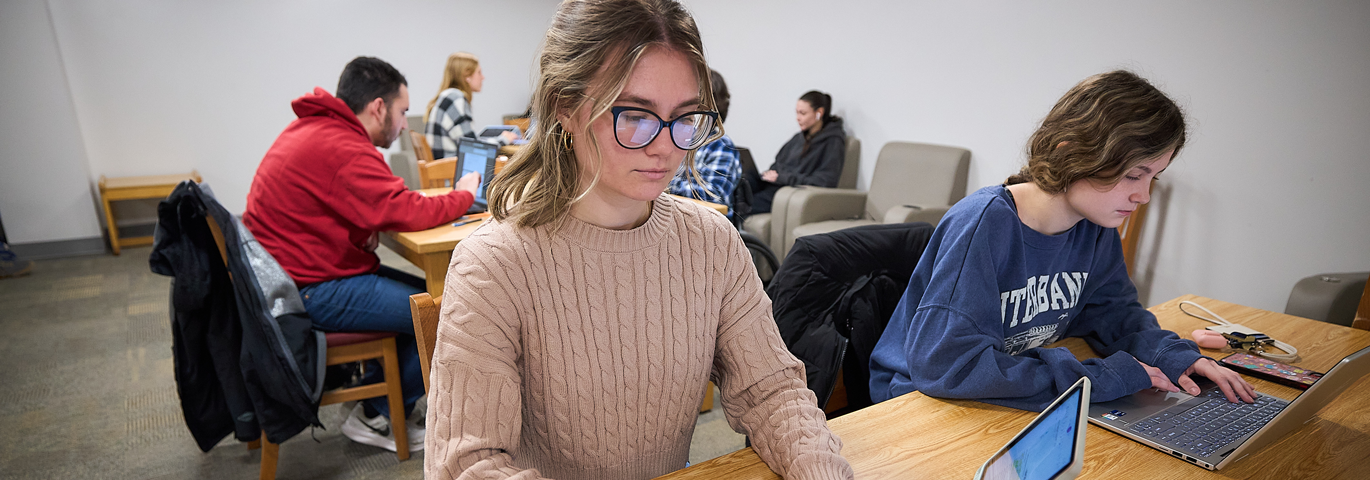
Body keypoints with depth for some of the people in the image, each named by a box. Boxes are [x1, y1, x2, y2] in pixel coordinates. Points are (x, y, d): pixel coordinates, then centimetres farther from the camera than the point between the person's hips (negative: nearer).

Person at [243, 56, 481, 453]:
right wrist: (465, 196, -8)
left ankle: (373, 393, 19)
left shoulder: (311, 128, 11)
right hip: (308, 293, -10)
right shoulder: (344, 149, -22)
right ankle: (378, 419, 7)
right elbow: (409, 212, -25)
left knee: (423, 292, 12)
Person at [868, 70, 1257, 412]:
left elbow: (1111, 309, 14)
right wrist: (1098, 378, -27)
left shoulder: (1096, 228, -2)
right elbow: (944, 364, -34)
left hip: (1028, 402, 8)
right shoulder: (983, 224, -28)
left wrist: (1172, 356, -7)